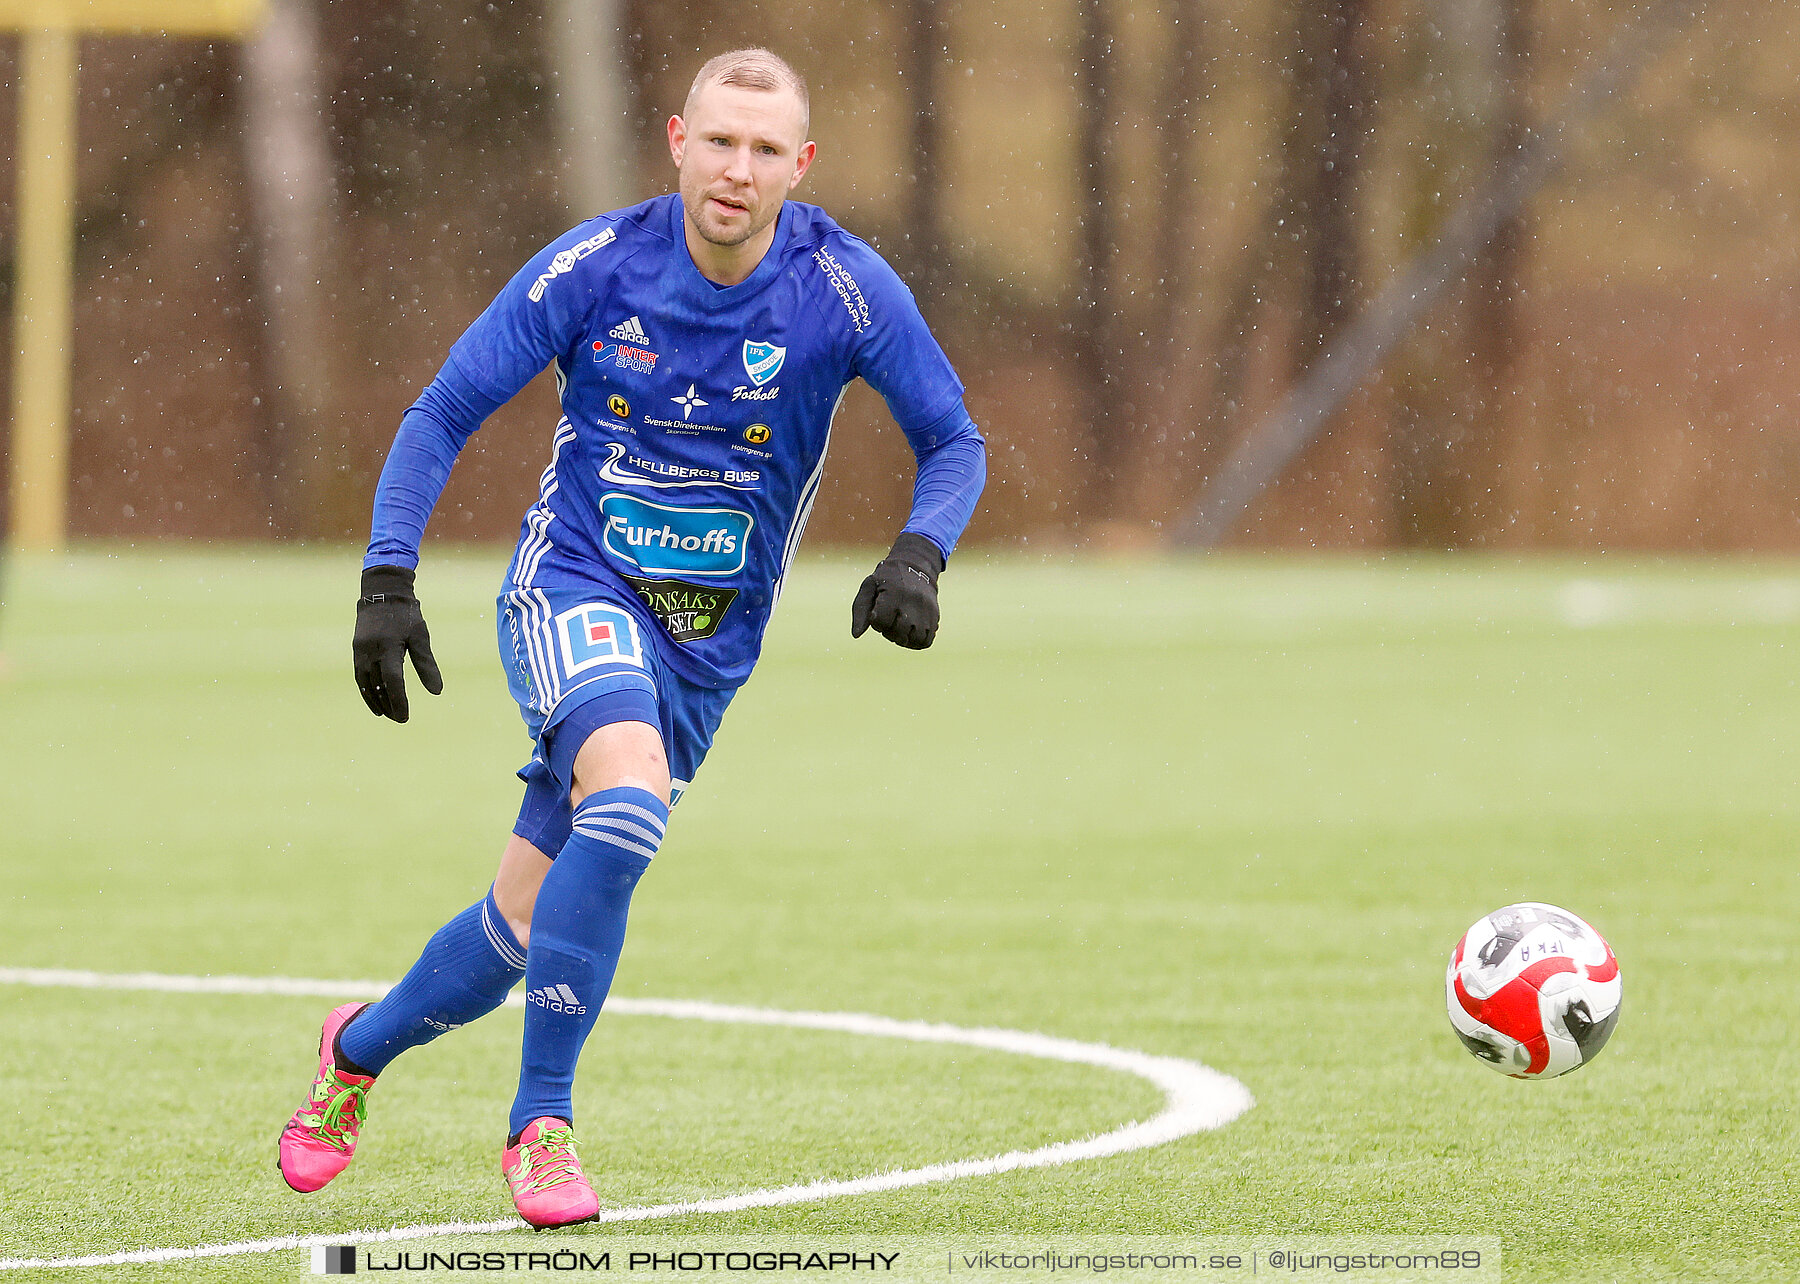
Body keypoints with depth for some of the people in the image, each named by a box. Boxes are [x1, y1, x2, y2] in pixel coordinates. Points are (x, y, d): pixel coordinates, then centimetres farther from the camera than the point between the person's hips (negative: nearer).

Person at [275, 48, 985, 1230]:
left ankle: (363, 1048, 38)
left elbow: (954, 442, -2)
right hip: (573, 588, -3)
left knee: (529, 930, 6)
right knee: (629, 793, -34)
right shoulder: (594, 268, -11)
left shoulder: (846, 288, -10)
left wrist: (920, 556, -22)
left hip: (708, 646, 3)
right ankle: (541, 1123, -23)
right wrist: (388, 579, -14)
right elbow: (444, 414, -3)